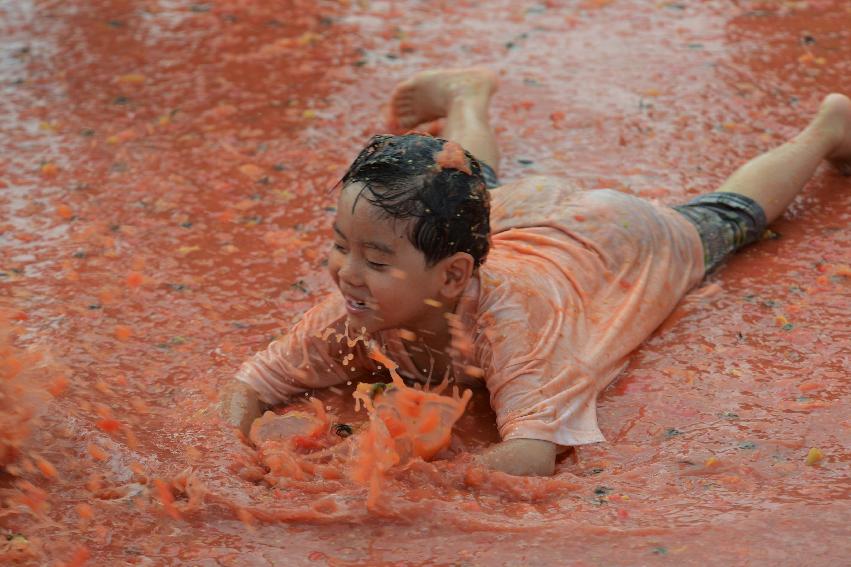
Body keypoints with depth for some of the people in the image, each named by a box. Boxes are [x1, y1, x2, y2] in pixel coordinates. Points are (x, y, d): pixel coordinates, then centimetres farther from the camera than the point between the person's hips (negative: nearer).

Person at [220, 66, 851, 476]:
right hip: (512, 213, 2)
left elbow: (533, 455, -61)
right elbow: (253, 382, -30)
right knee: (474, 188, 36)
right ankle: (468, 96, 60)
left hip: (613, 233, -2)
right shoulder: (358, 309, -37)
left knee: (730, 217, 27)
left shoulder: (509, 316, -50)